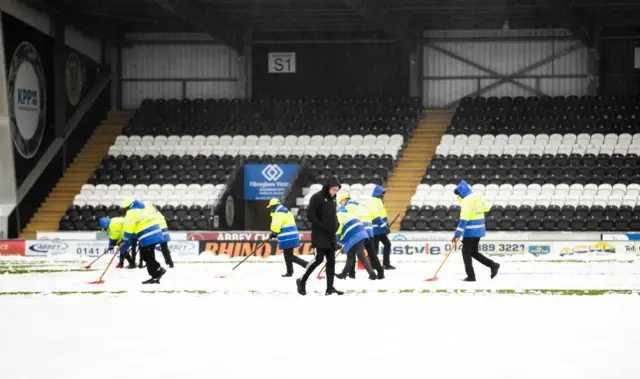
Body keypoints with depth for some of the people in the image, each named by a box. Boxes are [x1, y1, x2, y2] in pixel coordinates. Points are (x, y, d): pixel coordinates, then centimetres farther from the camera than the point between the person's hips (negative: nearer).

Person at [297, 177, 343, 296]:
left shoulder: (332, 199, 15)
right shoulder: (317, 197, -9)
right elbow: (310, 216, -14)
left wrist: (335, 226, 5)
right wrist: (322, 227, -19)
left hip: (330, 236, 8)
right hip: (319, 235, -8)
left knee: (331, 261, 4)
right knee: (318, 258, -13)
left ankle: (330, 288, 6)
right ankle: (302, 281, 1)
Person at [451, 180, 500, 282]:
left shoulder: (466, 201, -18)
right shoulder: (478, 197, 7)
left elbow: (463, 220, -24)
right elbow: (486, 208, 25)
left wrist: (457, 234, -24)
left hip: (470, 231, -8)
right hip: (479, 230, 8)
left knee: (466, 252, 2)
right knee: (473, 252, 17)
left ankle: (470, 276, 1)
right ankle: (493, 265, 7)